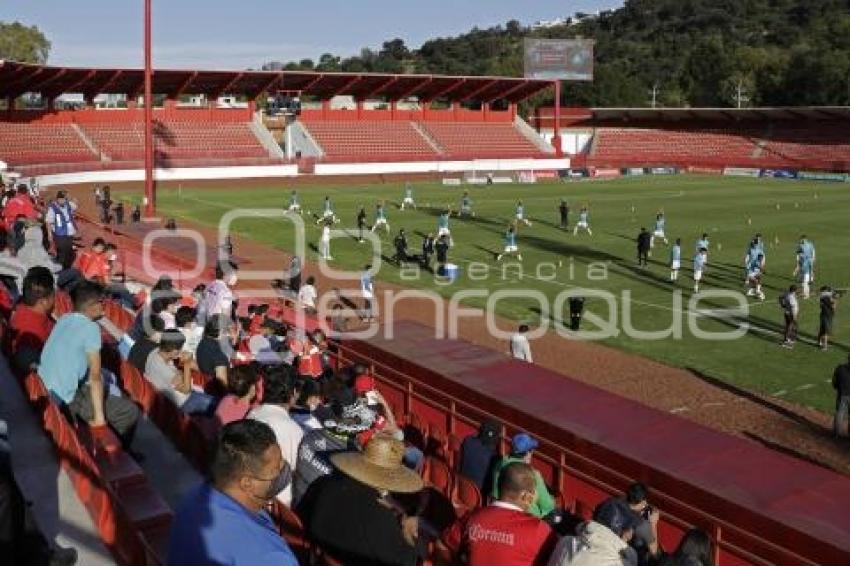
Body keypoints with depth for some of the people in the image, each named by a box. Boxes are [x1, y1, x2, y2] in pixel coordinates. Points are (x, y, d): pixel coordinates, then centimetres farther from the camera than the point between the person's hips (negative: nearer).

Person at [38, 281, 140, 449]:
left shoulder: (64, 319, 9)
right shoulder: (90, 327, -15)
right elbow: (95, 375, -18)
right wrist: (99, 417, -18)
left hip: (46, 388, 10)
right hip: (66, 398, -10)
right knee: (130, 412, -5)